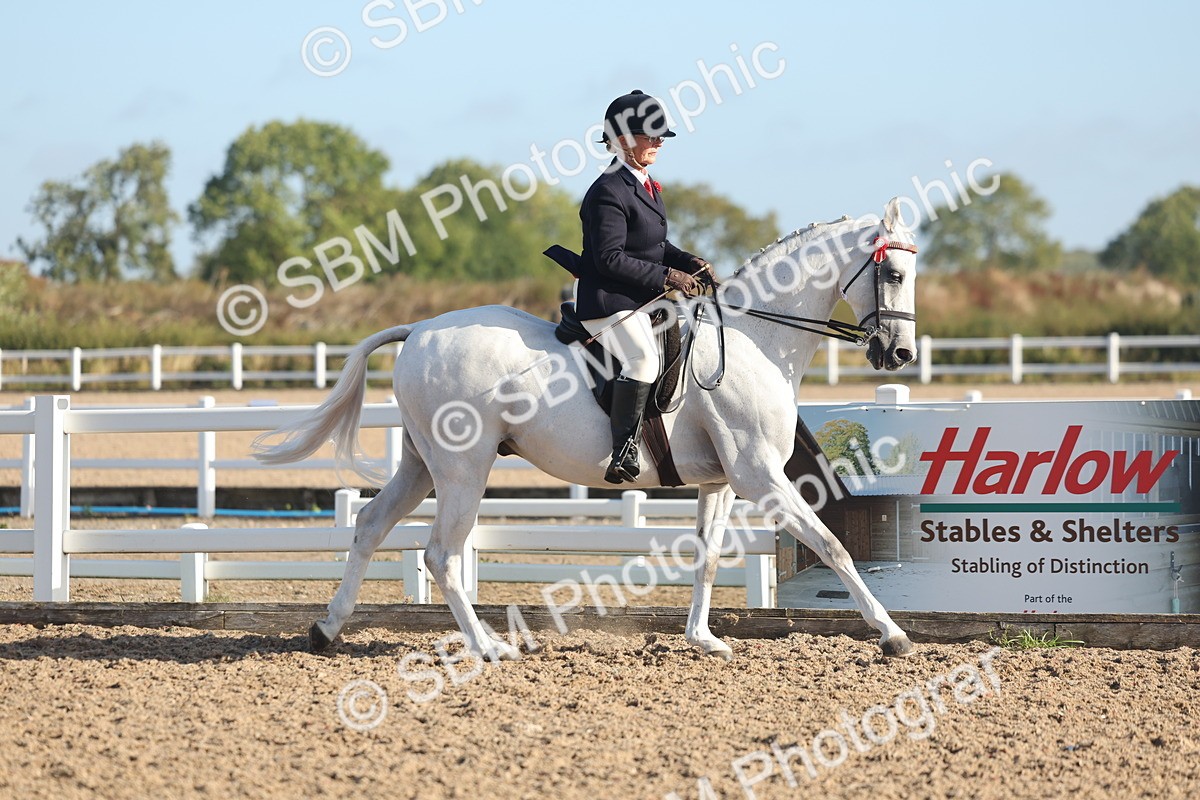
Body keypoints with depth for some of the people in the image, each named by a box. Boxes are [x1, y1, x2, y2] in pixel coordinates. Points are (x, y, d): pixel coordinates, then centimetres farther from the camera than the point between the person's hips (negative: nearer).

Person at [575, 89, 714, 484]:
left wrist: (688, 262, 7)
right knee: (643, 358, -32)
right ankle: (623, 449, -31)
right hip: (609, 303, -11)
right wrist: (666, 276, -19)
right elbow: (610, 259, -22)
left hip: (643, 301, 11)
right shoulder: (609, 192, -15)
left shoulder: (645, 186, 16)